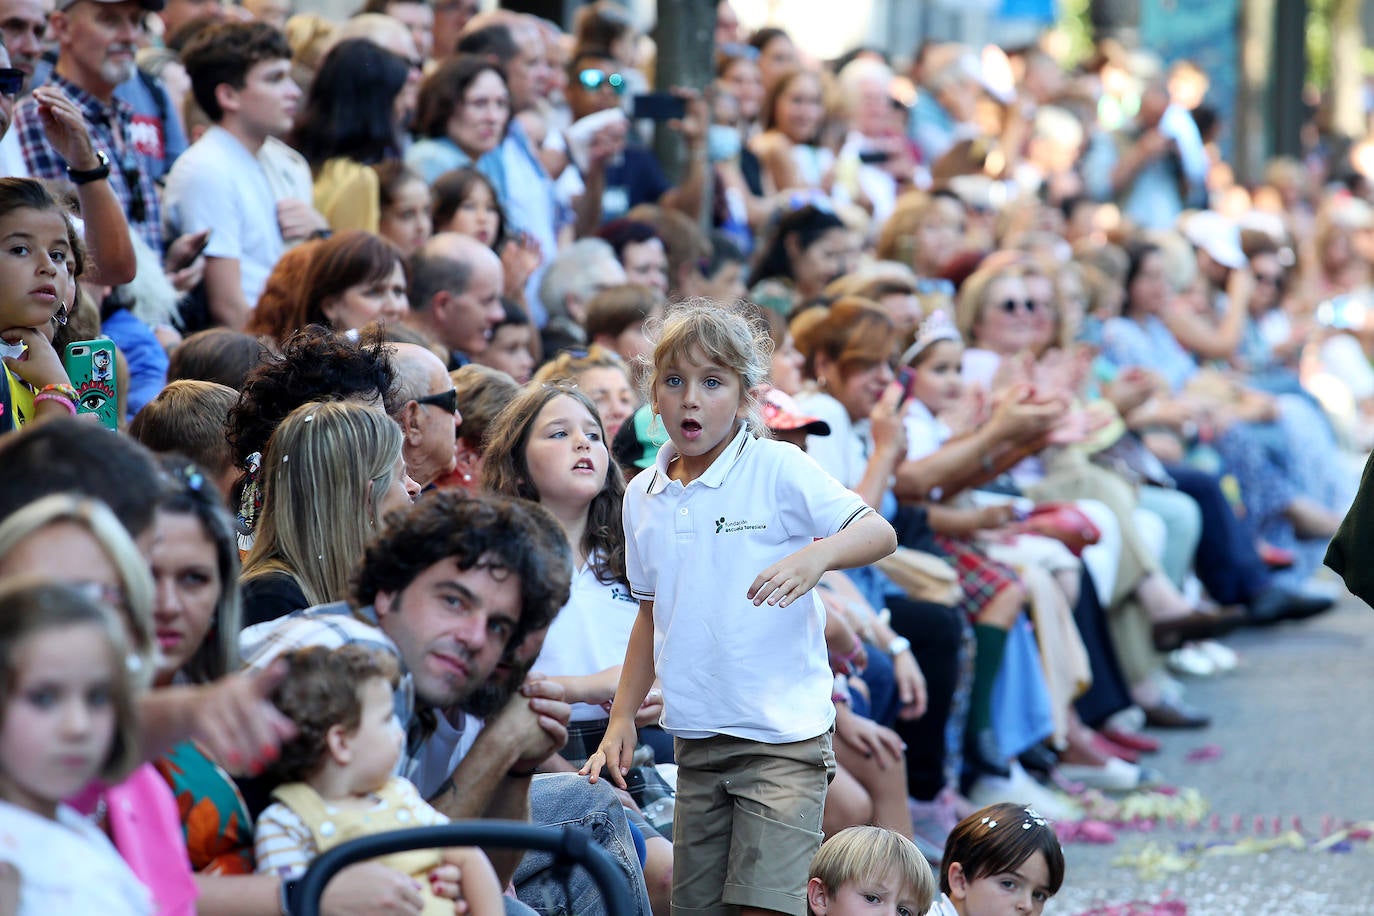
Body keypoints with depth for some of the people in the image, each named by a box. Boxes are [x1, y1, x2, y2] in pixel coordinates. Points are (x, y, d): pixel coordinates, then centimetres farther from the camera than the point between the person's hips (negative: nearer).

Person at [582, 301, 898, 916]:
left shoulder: (777, 469, -7)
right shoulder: (643, 497, 10)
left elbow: (879, 532, -12)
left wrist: (818, 555, -32)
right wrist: (621, 720, 17)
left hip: (782, 738, -6)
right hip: (696, 743, 6)